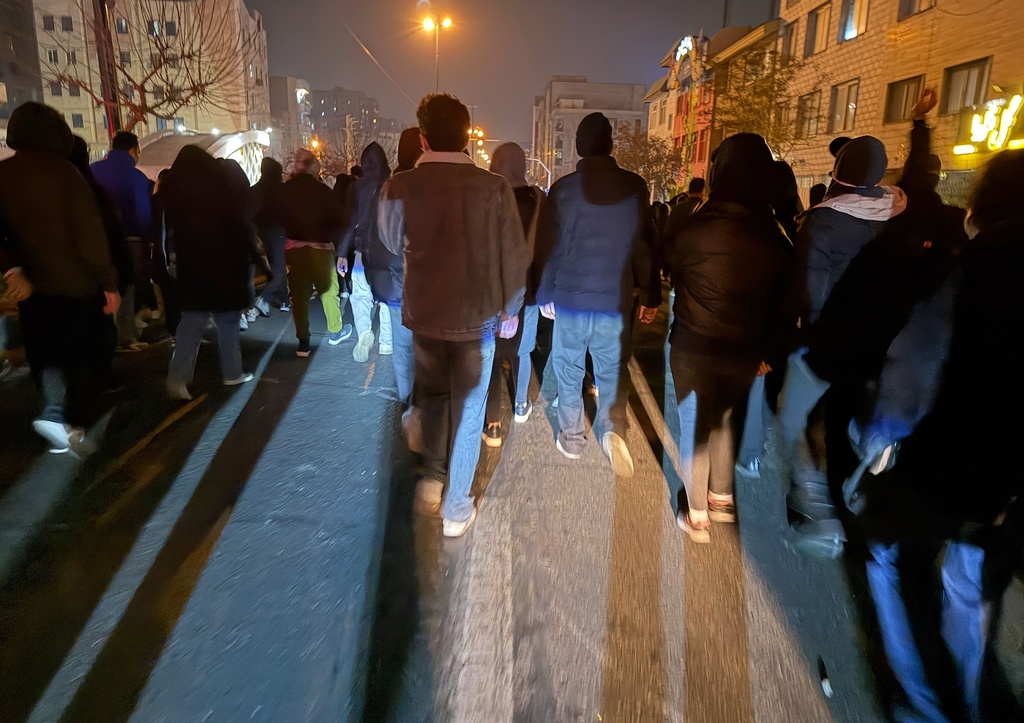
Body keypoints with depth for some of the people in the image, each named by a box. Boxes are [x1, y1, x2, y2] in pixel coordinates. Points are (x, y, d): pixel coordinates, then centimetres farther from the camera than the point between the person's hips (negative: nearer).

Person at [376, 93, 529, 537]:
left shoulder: (399, 188, -11)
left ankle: (432, 478, 36)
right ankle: (456, 508, 20)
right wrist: (510, 309, 7)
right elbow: (513, 255, -7)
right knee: (468, 409, 11)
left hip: (424, 314, 2)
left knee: (432, 396, 25)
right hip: (477, 316, -1)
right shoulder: (494, 187, -14)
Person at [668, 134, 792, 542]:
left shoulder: (694, 228, -17)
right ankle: (721, 498, 36)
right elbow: (780, 303, 0)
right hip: (744, 351, 3)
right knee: (725, 422, 22)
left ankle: (697, 515, 19)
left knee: (695, 427, 10)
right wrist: (767, 352, 9)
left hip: (693, 345, -3)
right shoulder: (775, 240, -6)